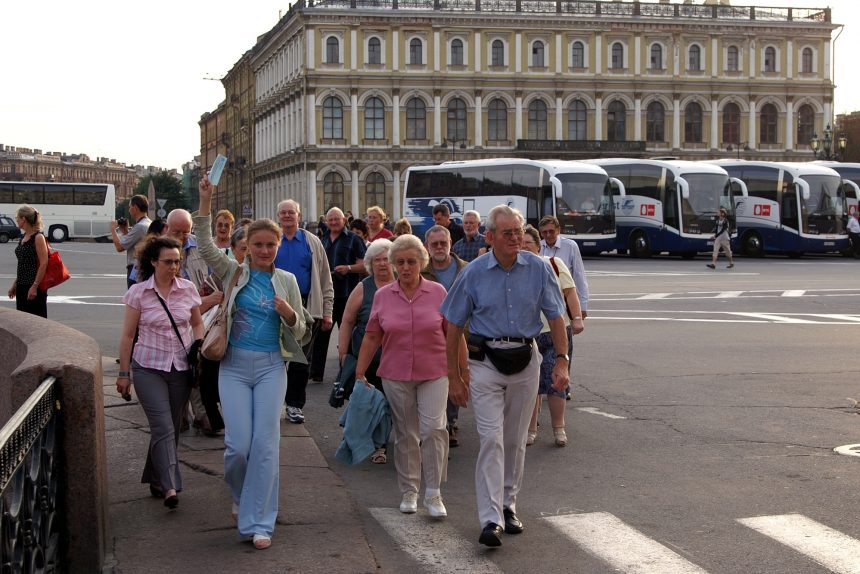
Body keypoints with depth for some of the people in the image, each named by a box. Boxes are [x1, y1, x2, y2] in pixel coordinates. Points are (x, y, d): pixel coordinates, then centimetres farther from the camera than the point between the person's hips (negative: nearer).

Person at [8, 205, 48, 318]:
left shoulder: (38, 238, -12)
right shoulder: (22, 238, 13)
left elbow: (44, 264, -17)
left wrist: (35, 286, -21)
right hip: (22, 286, 9)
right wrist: (15, 284, 17)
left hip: (34, 287, -9)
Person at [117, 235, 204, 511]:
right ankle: (169, 487, -17)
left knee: (171, 427, 9)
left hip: (181, 367, 3)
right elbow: (127, 335, 0)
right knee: (163, 427, -13)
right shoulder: (138, 292, -5)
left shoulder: (188, 289, 2)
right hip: (149, 367, -3)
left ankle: (156, 480, 24)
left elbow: (197, 324, 17)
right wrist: (123, 372, -1)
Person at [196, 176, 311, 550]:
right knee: (238, 444, -6)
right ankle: (241, 496, 26)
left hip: (270, 366, 0)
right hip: (234, 365, 0)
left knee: (266, 442, -5)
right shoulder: (233, 273, 5)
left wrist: (290, 315, -12)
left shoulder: (286, 281, 6)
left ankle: (258, 522, 4)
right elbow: (206, 247, -12)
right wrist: (205, 202, -20)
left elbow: (301, 332, 10)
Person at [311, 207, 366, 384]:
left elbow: (364, 265, -5)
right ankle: (316, 371, 8)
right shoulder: (322, 241, 17)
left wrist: (349, 268, -21)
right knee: (320, 332, 3)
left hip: (346, 294, -4)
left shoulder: (354, 240, 1)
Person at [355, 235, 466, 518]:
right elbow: (371, 338, 7)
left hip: (434, 373, -1)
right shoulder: (382, 296, 3)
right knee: (405, 435, 8)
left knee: (434, 429, -11)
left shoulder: (437, 292, -1)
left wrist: (463, 369, 3)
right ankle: (409, 492, 20)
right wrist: (359, 373, 5)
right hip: (396, 375, 2)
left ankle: (433, 494, -3)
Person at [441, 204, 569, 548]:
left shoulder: (538, 269, -2)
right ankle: (491, 520, -14)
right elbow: (454, 326, 1)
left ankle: (508, 505, 28)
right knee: (491, 439, -11)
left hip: (525, 362, 2)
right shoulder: (473, 274, -5)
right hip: (486, 362, -2)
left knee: (516, 440, 12)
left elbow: (555, 317, 4)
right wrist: (454, 376, 0)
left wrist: (562, 361, -6)